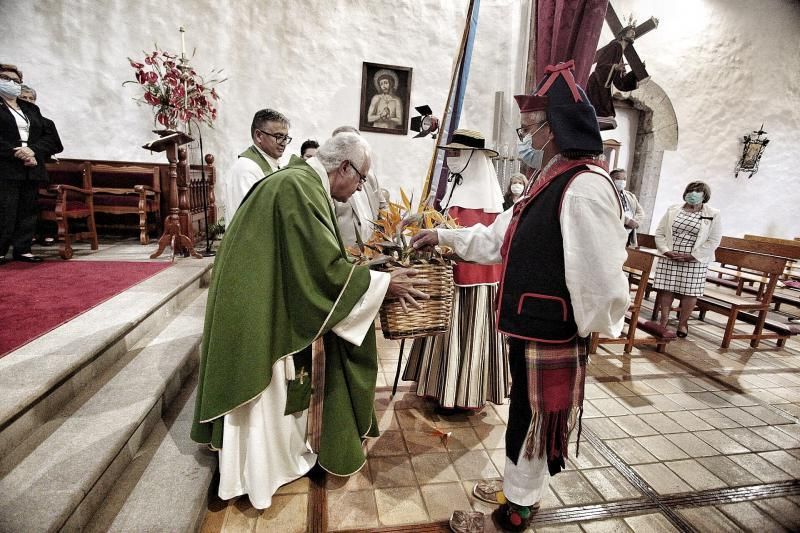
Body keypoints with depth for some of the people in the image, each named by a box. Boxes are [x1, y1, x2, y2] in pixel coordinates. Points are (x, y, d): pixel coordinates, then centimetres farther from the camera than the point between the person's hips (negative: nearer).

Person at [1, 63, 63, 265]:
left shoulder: (31, 108, 19)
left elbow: (50, 136, 10)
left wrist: (33, 151, -7)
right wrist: (16, 153, -17)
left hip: (32, 169, 4)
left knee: (28, 210, 5)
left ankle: (23, 249, 11)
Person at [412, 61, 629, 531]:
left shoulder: (586, 186, -23)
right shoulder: (550, 182, 11)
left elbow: (600, 276, -27)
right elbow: (498, 238, 17)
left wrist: (592, 331, -12)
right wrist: (444, 235, 18)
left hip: (551, 335, -9)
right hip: (530, 327, 9)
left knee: (531, 421, 10)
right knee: (527, 416, 23)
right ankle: (519, 493, 46)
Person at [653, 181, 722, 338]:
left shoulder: (713, 215, 1)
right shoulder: (673, 210, 7)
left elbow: (713, 241, -4)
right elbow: (660, 232, 6)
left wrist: (691, 256, -13)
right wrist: (666, 251, -9)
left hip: (695, 261, -1)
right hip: (669, 259, 2)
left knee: (690, 292, 2)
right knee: (666, 289, 3)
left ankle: (682, 323, 18)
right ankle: (664, 320, 13)